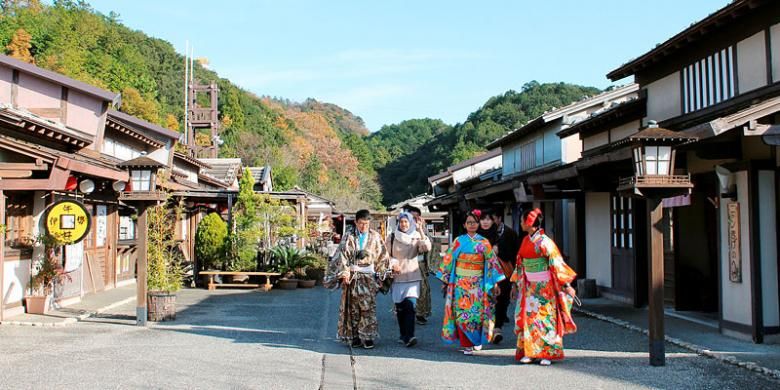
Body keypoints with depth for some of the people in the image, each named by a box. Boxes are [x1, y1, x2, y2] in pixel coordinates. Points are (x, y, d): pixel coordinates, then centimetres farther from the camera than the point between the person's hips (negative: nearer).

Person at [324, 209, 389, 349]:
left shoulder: (375, 237, 5)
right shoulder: (349, 237, 5)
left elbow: (382, 257, 7)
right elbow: (342, 255, -2)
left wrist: (379, 274, 1)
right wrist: (344, 273, -12)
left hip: (368, 277, -1)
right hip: (352, 277, 1)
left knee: (368, 307, -6)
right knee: (352, 308, 3)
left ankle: (368, 337, -2)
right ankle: (355, 336, 11)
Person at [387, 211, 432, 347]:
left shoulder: (416, 237, 3)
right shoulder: (392, 237, 4)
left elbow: (427, 247, -14)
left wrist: (421, 231, -15)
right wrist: (393, 263, -10)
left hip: (412, 277, -1)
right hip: (397, 277, 1)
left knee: (410, 305, -14)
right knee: (400, 308, 4)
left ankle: (409, 336, -18)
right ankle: (404, 335, 17)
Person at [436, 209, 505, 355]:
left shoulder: (484, 242, 5)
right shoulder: (459, 241, 4)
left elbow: (491, 262, 4)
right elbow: (448, 260, 6)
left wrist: (495, 283, 0)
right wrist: (445, 280, 4)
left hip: (478, 284, 0)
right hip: (461, 283, 0)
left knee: (477, 312, -1)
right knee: (462, 313, -4)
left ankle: (478, 340, 23)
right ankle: (466, 345, 4)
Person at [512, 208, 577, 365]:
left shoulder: (544, 241, -14)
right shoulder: (526, 240, 8)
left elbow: (556, 263, -16)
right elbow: (520, 263, 17)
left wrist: (566, 285, -18)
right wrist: (516, 283, 20)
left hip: (544, 287, -7)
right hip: (529, 287, 7)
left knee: (544, 318, -3)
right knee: (527, 317, 4)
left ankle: (547, 354, 5)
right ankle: (528, 352, 11)